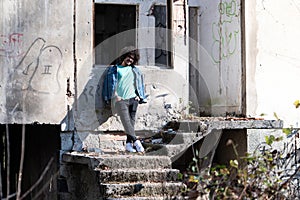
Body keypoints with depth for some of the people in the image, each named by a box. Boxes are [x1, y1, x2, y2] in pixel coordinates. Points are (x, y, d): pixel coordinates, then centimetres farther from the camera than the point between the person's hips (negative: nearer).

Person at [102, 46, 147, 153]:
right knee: (126, 120, -20)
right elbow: (111, 83, 5)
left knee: (132, 120, -7)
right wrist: (115, 96, -6)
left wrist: (139, 96, 11)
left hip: (133, 98, 4)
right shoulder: (114, 68, 11)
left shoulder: (134, 70, 21)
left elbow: (139, 83, 24)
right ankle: (135, 140, -32)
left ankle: (129, 144, -9)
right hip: (120, 99, -4)